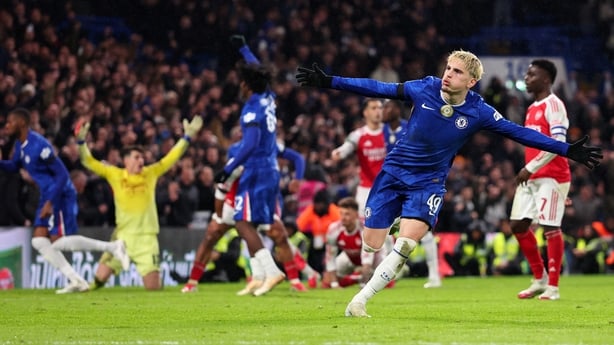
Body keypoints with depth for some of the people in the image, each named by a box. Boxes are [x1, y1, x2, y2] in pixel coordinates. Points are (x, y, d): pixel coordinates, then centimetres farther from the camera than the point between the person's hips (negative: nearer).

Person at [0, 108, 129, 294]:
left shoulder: (39, 145, -22)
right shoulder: (20, 144, 7)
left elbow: (62, 174, -21)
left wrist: (50, 202, -25)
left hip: (60, 195, -10)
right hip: (47, 196, 10)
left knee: (58, 242, -12)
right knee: (39, 241, 1)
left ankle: (112, 247, -4)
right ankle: (76, 281, 2)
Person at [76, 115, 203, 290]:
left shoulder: (151, 173, 4)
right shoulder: (114, 175, 1)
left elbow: (171, 157, 5)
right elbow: (89, 162, 0)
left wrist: (187, 136, -3)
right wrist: (81, 141, -13)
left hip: (147, 237, 0)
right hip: (123, 236, 0)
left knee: (153, 287, -3)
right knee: (99, 278, -8)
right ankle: (91, 287, 28)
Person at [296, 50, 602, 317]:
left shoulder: (478, 112, -9)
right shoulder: (424, 89, -9)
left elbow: (519, 133, -4)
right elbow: (377, 89, -3)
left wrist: (568, 150, -7)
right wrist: (328, 82, -4)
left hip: (429, 182, -1)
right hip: (393, 173, 1)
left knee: (407, 242, -22)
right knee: (370, 244, -3)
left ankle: (360, 300, -12)